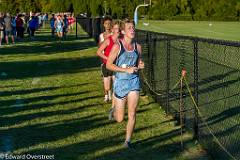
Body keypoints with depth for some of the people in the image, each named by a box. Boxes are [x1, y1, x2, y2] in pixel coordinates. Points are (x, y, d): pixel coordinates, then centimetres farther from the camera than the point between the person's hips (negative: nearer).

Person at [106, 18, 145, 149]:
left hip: (134, 82, 3)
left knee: (132, 114, -3)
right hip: (120, 82, -3)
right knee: (119, 119, 4)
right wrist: (126, 70, -17)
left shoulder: (137, 47, 4)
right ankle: (114, 110, 40)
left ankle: (128, 141, 11)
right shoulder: (117, 46, -10)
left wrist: (140, 66, -5)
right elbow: (108, 65, -10)